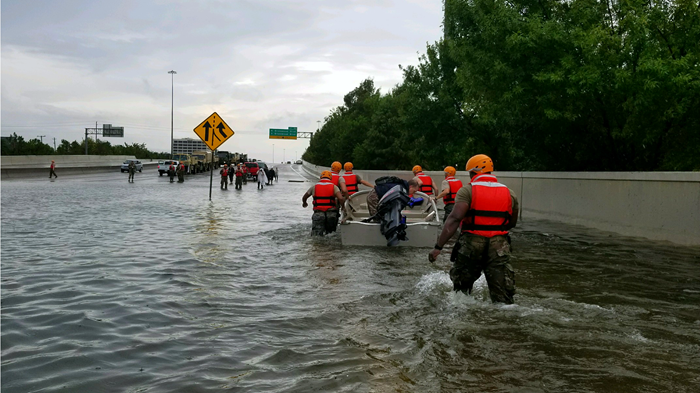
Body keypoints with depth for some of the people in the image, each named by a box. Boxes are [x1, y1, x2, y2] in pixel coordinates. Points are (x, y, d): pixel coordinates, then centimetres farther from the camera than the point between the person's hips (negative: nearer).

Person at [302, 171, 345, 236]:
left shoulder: (314, 186, 11)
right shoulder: (334, 187, 6)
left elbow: (304, 198, 24)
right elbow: (341, 198, -10)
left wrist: (304, 203, 46)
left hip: (318, 213, 0)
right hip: (331, 213, 0)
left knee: (316, 237, -7)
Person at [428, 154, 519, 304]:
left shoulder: (467, 191, -4)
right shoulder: (509, 193, 9)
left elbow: (454, 219, -16)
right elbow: (512, 223, 19)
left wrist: (438, 247, -19)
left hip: (472, 243, -2)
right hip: (499, 245, 3)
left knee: (461, 288, 19)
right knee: (503, 297, 4)